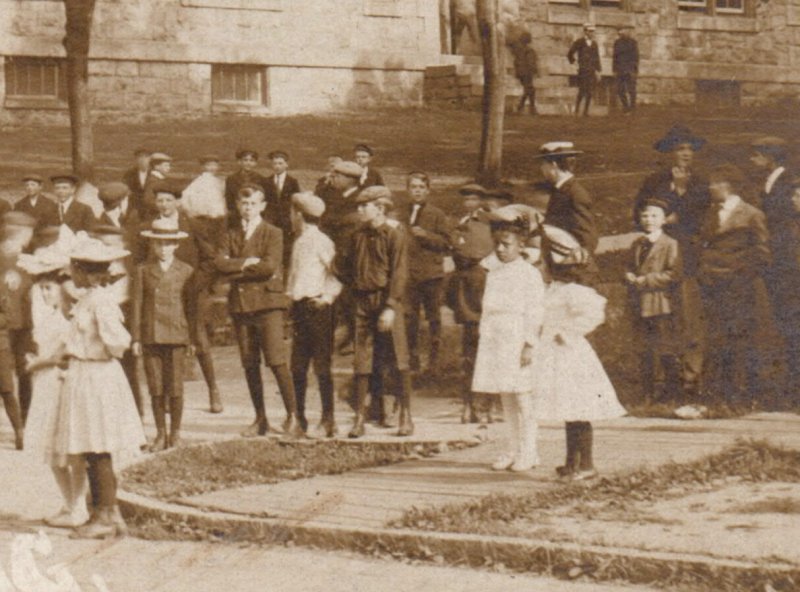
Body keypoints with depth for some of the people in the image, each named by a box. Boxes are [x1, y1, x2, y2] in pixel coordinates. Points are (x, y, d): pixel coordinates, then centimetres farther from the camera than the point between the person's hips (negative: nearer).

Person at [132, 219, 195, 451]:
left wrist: (193, 338, 6)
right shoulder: (143, 271, 9)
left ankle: (175, 433, 11)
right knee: (156, 388, 2)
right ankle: (160, 433, 13)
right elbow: (137, 304, 8)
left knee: (175, 388, -2)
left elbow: (191, 306, 9)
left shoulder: (186, 272, 7)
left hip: (176, 336, -1)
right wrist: (136, 338, 3)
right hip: (150, 336, 1)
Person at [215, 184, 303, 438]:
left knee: (276, 361, -12)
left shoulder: (273, 234, 2)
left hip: (268, 302, -5)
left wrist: (237, 269, -7)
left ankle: (292, 417, -7)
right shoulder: (231, 235, 15)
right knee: (249, 365, 6)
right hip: (240, 304, 5)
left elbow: (270, 266, -14)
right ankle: (260, 419, 14)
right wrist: (247, 262, -11)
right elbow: (220, 263, -2)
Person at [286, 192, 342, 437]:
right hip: (299, 307, 8)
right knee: (297, 366, 9)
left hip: (316, 305, -8)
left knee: (322, 365, -5)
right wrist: (288, 296, 11)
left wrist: (329, 295, -17)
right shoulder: (299, 242, 15)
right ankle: (298, 417, 17)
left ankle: (328, 420, -2)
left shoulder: (321, 242, -10)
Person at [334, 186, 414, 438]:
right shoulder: (358, 235, 12)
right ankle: (360, 417, 7)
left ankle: (406, 416, 8)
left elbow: (399, 273, -12)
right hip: (363, 301, 5)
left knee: (397, 358, -1)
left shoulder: (394, 234, -6)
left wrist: (391, 306, -18)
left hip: (387, 301, -5)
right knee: (362, 360, 3)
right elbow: (345, 264, 24)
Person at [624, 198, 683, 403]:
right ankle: (648, 393, 17)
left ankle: (672, 392, 4)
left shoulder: (670, 245, -6)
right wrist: (630, 277, -4)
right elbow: (630, 269, 21)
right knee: (644, 352, 10)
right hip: (641, 306, 6)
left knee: (668, 351, -2)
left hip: (662, 305, -6)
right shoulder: (637, 245, 16)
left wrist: (644, 280, -17)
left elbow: (673, 274, -15)